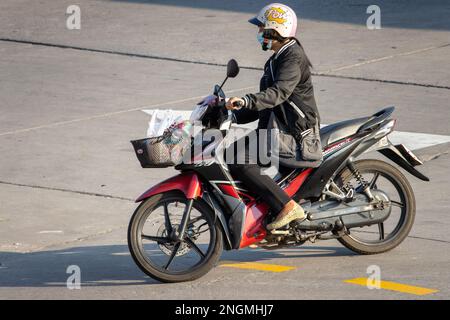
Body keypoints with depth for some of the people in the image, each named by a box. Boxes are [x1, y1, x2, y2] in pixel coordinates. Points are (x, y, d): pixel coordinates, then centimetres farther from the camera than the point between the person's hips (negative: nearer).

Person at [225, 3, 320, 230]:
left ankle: (287, 207, -24)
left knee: (240, 162, -23)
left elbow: (278, 93, -33)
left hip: (292, 133, -11)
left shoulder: (293, 59, -14)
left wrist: (246, 101, -47)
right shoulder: (278, 58, 19)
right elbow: (266, 102, 24)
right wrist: (234, 115, 14)